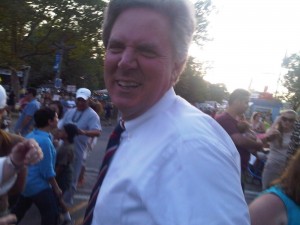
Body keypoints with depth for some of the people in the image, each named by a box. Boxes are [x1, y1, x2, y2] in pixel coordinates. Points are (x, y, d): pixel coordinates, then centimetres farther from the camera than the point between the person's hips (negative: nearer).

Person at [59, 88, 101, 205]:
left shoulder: (92, 115, -13)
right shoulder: (70, 112, 7)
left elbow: (97, 132, -26)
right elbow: (61, 127, 14)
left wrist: (83, 132, -43)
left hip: (77, 151, -6)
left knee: (71, 178, 7)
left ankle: (66, 201, 25)